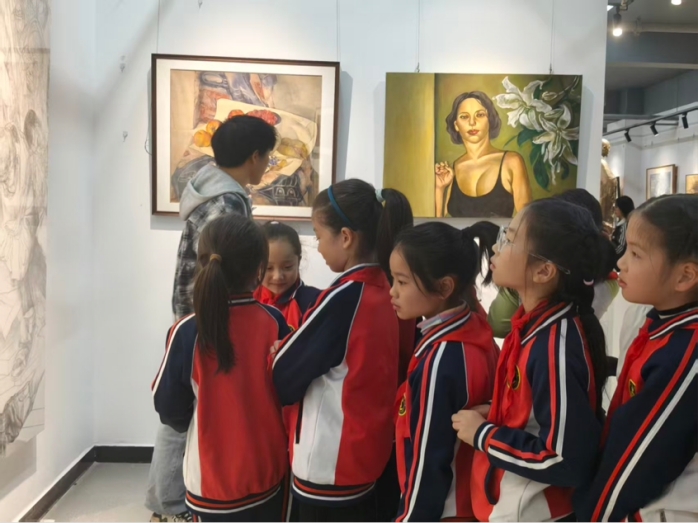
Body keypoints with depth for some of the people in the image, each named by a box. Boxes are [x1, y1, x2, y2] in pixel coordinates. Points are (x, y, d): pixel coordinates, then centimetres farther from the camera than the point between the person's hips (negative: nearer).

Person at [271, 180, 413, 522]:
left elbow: (282, 379, -14)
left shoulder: (342, 298, -22)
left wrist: (276, 352, 6)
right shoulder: (385, 292, 0)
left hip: (329, 468, -7)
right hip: (369, 456, 7)